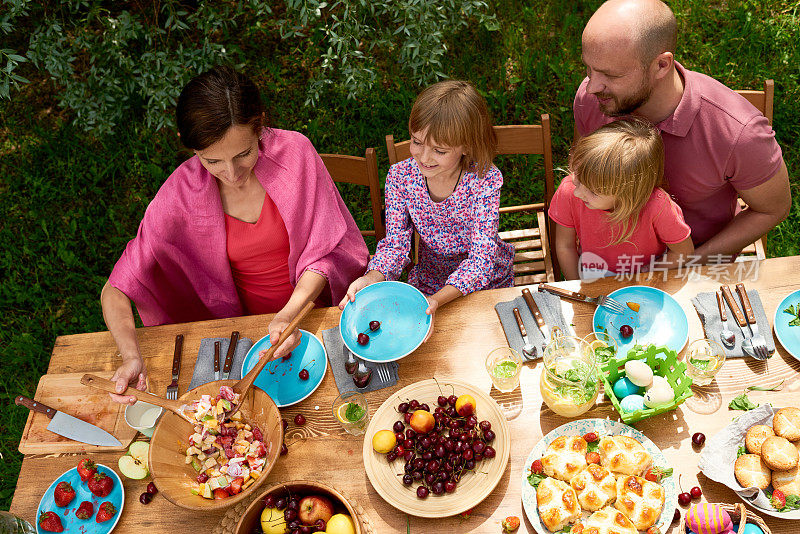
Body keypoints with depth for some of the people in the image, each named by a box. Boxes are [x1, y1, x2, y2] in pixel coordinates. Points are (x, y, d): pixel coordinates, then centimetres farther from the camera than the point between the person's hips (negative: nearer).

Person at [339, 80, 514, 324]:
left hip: (486, 282, -2)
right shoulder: (400, 176, -14)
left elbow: (482, 256, -26)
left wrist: (437, 299, -42)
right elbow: (395, 242, -11)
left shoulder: (485, 180, -23)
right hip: (427, 279, 2)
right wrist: (374, 277, -34)